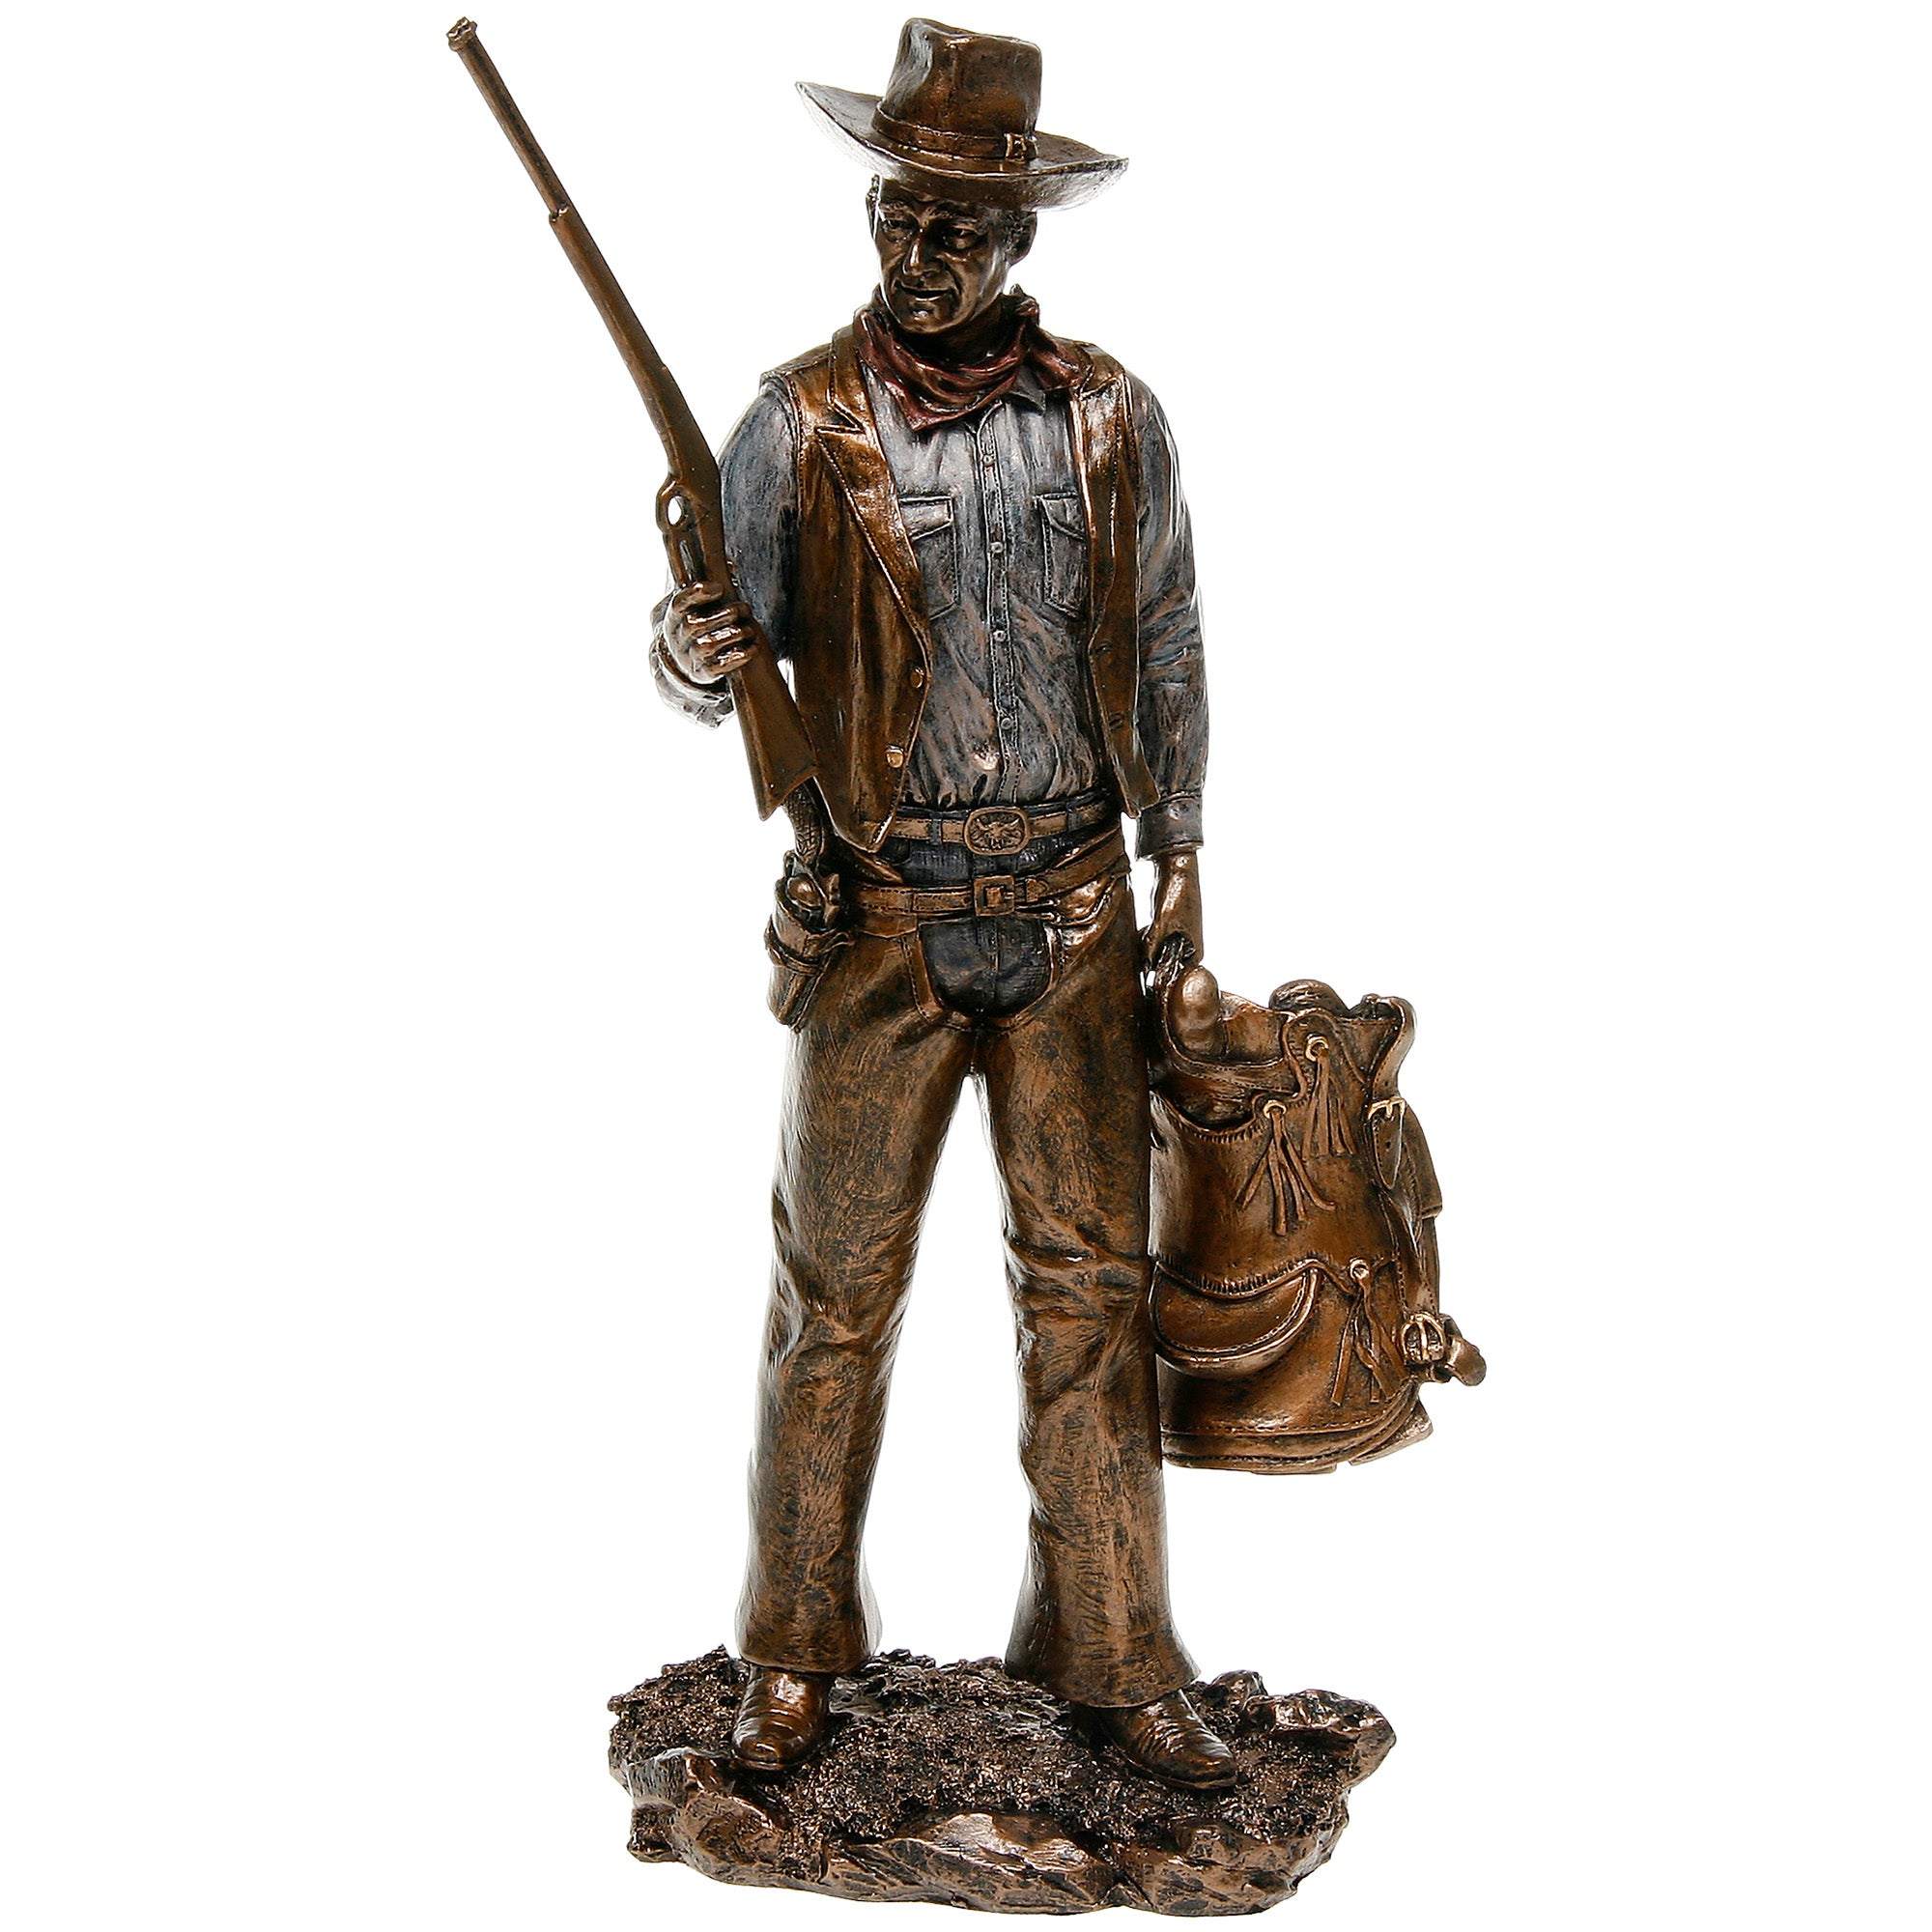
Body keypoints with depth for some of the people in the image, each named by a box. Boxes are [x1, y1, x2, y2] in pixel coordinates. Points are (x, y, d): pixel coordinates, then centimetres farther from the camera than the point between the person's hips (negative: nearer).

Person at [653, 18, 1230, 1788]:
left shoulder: (1111, 416, 4)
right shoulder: (801, 424, -2)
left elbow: (1167, 649, 12)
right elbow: (740, 641, 1)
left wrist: (1179, 860, 10)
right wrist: (690, 652, -23)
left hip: (1075, 909, 2)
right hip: (880, 915, -1)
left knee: (1091, 1279, 5)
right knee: (838, 1281, 5)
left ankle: (1114, 1654, 18)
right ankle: (799, 1651, 21)